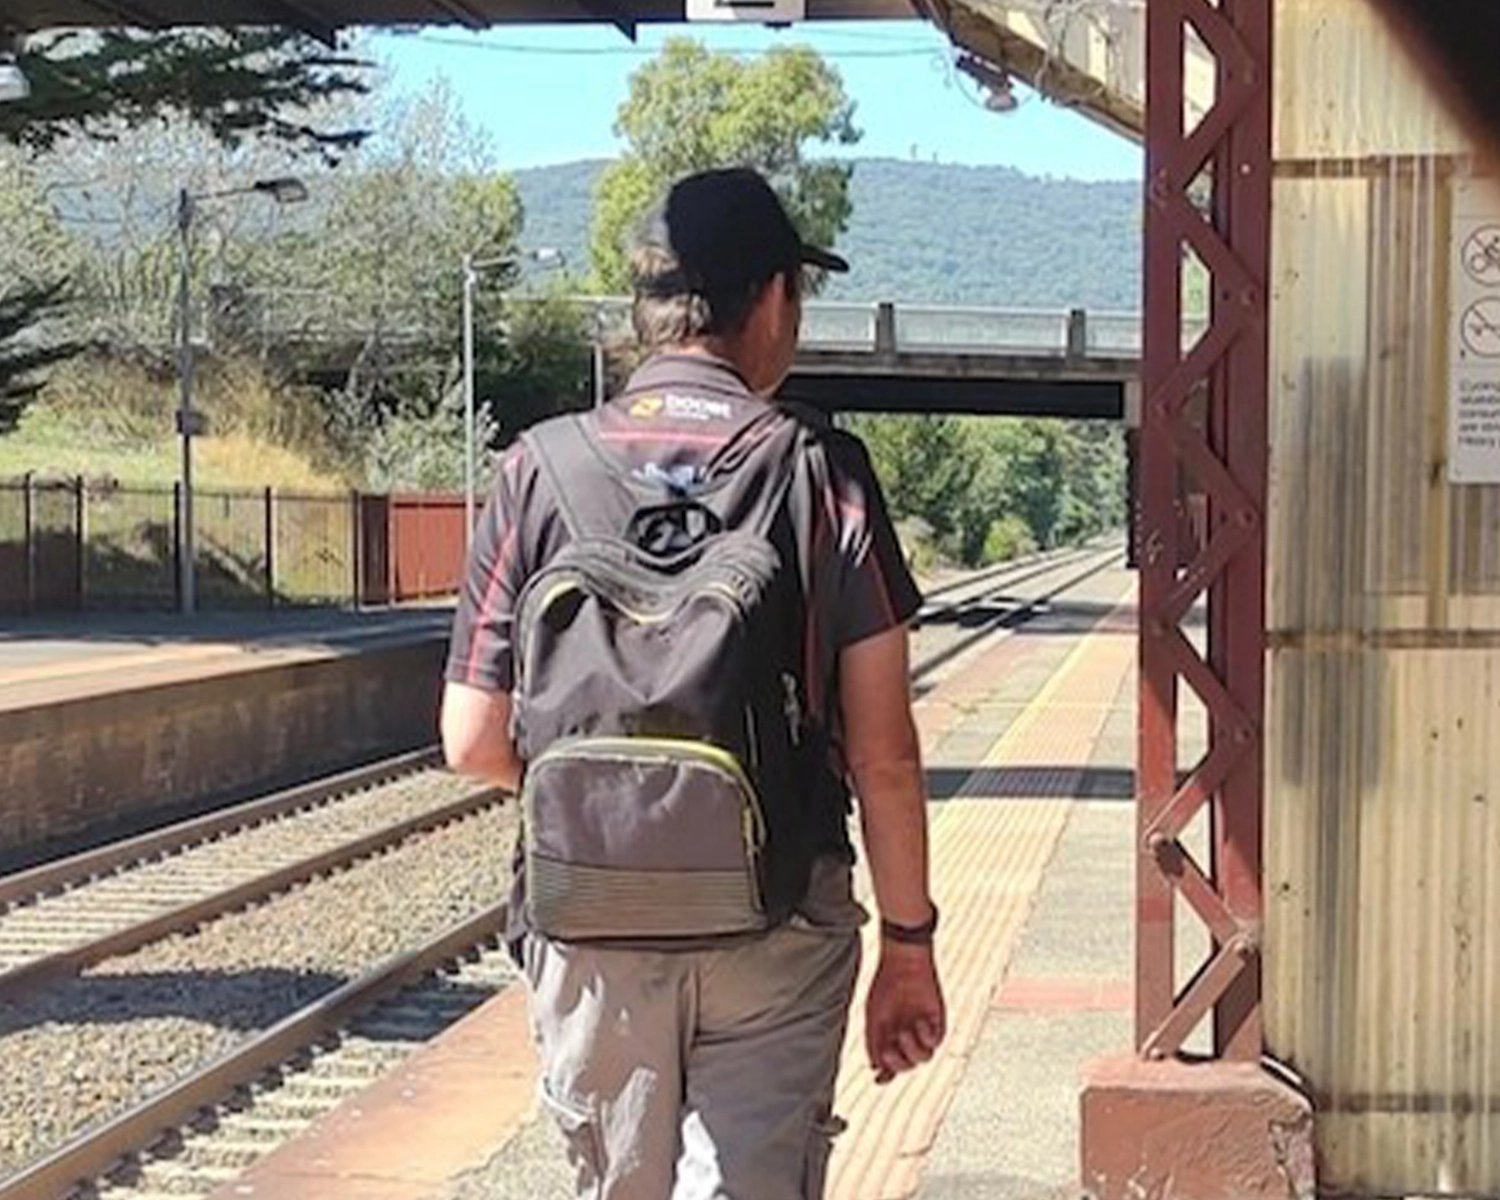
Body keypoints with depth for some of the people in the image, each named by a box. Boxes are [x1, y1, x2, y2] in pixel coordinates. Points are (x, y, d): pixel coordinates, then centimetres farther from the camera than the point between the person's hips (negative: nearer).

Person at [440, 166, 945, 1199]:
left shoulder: (539, 473, -2)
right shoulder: (825, 472, -5)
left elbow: (475, 743, -2)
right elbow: (883, 754, -6)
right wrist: (909, 942, 5)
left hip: (589, 930, 2)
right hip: (777, 932, -2)